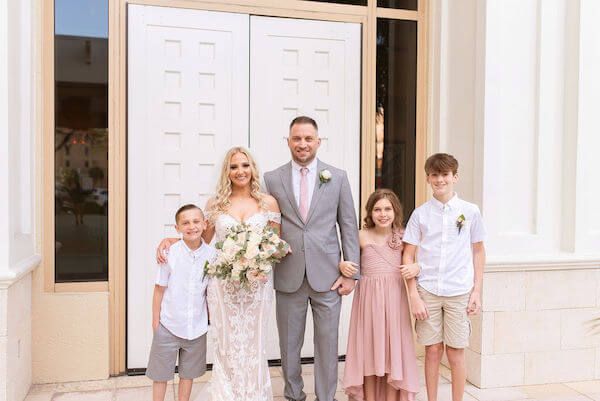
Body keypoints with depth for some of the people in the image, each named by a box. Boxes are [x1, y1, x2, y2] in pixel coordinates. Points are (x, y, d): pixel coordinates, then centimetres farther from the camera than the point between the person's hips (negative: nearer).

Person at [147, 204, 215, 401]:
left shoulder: (212, 254, -7)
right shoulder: (169, 253, -14)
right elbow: (159, 290, -6)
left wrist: (211, 317, 9)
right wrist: (155, 322, -1)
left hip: (197, 327, 2)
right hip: (169, 326, -2)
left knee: (188, 372, 18)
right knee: (160, 373, 12)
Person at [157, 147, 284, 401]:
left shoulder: (268, 202, 4)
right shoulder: (215, 203, 5)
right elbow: (202, 240, 14)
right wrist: (169, 240, 3)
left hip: (257, 282, 0)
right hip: (223, 283, 1)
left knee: (253, 345, 7)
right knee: (227, 345, 5)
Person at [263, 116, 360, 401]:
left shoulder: (337, 177, 4)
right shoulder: (272, 179, 4)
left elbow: (348, 226, 4)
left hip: (327, 276, 0)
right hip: (288, 277, 1)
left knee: (327, 342, 7)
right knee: (289, 344, 12)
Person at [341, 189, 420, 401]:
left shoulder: (402, 236, 3)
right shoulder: (362, 236, -2)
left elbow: (413, 262, 7)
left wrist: (415, 268, -15)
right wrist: (343, 266, -15)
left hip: (394, 297, 1)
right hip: (369, 296, -1)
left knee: (393, 347, 5)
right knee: (369, 349, 7)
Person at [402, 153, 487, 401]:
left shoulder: (470, 211, 3)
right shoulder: (420, 213, 2)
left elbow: (478, 251, 10)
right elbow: (408, 256, 3)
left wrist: (477, 291, 4)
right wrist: (414, 296, -4)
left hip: (459, 292, 0)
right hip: (427, 291, 1)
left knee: (455, 353, 4)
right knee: (432, 350, 6)